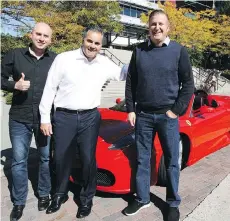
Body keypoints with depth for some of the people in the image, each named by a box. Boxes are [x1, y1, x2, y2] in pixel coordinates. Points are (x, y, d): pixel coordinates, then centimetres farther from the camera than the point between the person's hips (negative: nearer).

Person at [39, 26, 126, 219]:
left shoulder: (105, 64, 4)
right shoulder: (63, 59, -5)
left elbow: (123, 74, 18)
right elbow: (49, 89, -2)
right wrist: (45, 118, -3)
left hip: (90, 117, 2)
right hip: (64, 117, -1)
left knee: (88, 159, 6)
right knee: (62, 158, 11)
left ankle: (87, 198, 27)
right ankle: (60, 194, 35)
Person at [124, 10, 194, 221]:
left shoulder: (179, 51, 0)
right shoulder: (139, 51, 6)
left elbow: (188, 83, 0)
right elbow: (130, 82, 7)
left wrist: (176, 111, -7)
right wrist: (130, 109, 1)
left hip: (168, 116, -1)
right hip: (143, 115, 2)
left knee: (172, 161, 8)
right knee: (142, 160, 10)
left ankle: (173, 204, 27)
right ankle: (142, 199, 28)